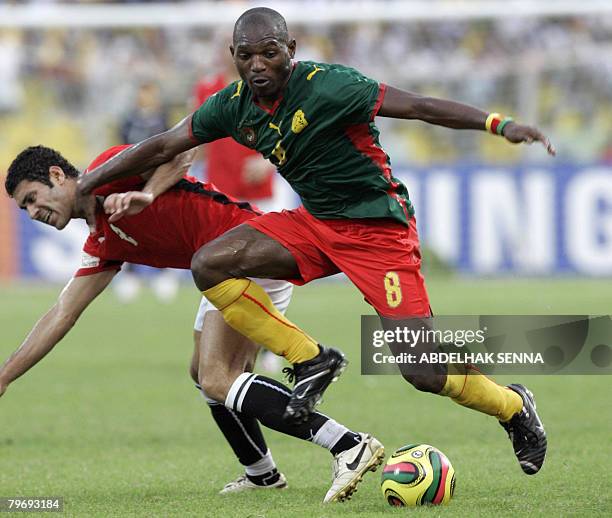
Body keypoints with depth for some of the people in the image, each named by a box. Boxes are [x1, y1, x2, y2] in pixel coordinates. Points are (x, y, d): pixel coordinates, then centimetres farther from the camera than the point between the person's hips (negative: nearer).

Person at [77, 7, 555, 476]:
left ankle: (515, 408, 19)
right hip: (315, 222, 7)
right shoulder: (235, 105, -4)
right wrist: (84, 186, 10)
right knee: (209, 265, -12)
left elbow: (420, 106, -25)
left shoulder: (326, 87, -23)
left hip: (380, 229, -7)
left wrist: (500, 124, -35)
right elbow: (165, 147, 8)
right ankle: (310, 361, 0)